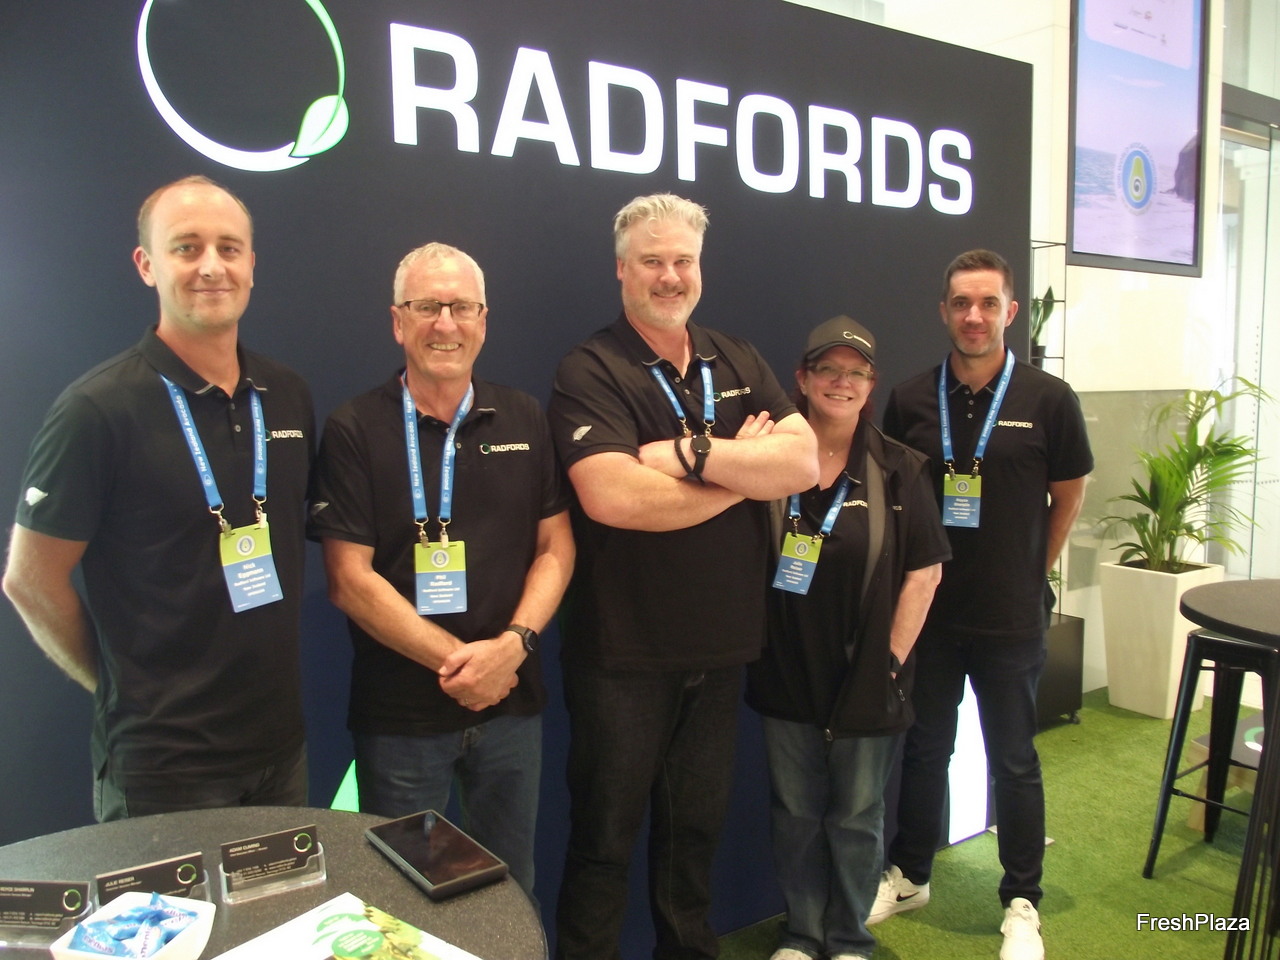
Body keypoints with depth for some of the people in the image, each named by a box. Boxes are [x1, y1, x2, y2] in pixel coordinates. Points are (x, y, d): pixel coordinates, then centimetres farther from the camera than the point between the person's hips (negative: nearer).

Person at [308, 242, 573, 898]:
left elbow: (555, 547, 3)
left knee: (511, 889, 19)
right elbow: (350, 579, -10)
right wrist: (455, 660, -15)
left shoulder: (522, 420, 4)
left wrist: (512, 645, -12)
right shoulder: (354, 431, -7)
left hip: (511, 705, 3)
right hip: (399, 714, -3)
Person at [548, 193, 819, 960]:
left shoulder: (739, 363, 7)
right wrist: (743, 466, -14)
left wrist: (692, 453, -20)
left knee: (697, 826, 22)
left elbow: (803, 462, -6)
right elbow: (611, 496, -26)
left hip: (722, 646, 5)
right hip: (623, 653, -5)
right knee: (605, 838, 11)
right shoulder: (591, 372, -10)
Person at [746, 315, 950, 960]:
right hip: (787, 675, 1)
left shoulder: (899, 471, -3)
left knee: (857, 817, 13)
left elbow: (924, 571, -3)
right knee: (795, 813, 13)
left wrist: (894, 657, -6)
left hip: (867, 678, 0)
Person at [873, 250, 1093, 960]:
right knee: (924, 749, 16)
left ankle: (1022, 902, 27)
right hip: (925, 608, 2)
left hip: (1010, 615, -2)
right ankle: (908, 875, 34)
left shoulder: (1048, 399, -6)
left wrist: (1034, 572, 4)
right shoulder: (909, 400, -1)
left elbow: (1068, 495, 5)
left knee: (1013, 761, 10)